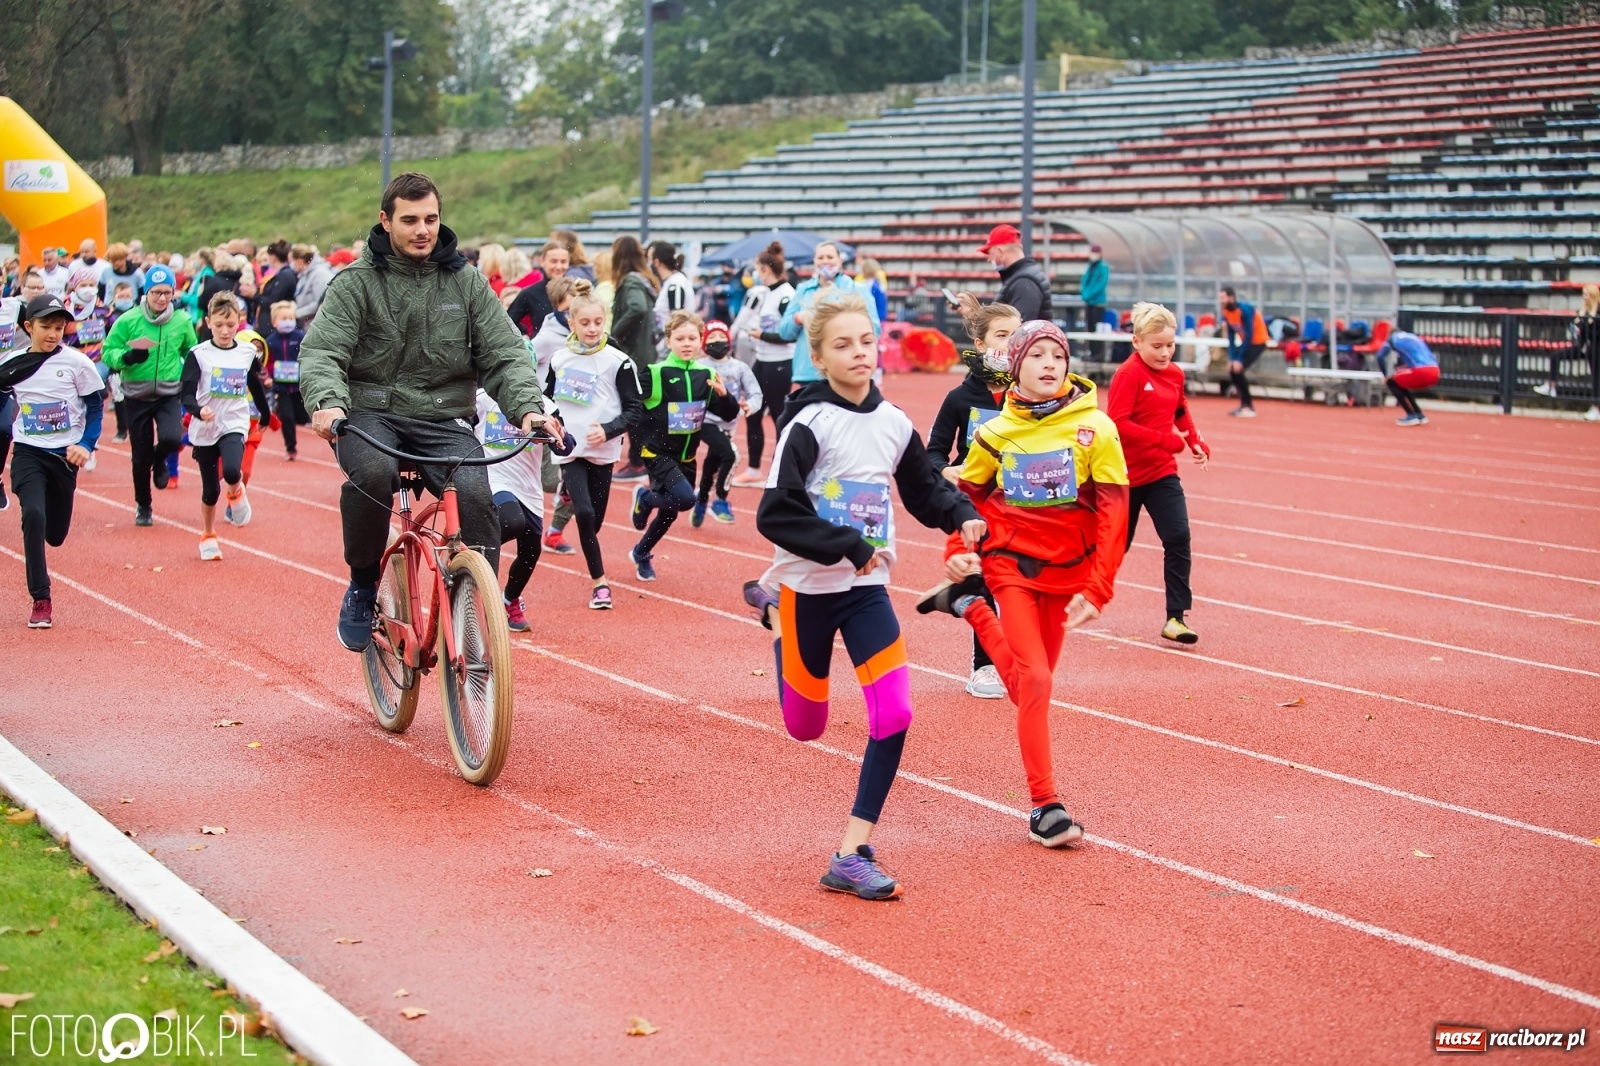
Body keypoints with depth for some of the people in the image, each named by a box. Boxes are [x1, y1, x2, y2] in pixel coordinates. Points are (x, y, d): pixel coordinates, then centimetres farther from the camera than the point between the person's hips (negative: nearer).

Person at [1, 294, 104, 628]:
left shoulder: (77, 363, -8)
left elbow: (95, 407, -2)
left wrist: (86, 445, -12)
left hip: (64, 455, 0)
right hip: (28, 453, 0)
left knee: (55, 534, 9)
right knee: (33, 515, -23)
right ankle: (40, 600, -15)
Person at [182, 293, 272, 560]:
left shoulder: (248, 353, 2)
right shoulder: (198, 354, -7)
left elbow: (256, 387, 18)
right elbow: (187, 393, -12)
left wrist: (267, 415, 27)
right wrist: (198, 410, -32)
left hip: (235, 426, 0)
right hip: (204, 430, 0)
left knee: (231, 471, -28)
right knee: (210, 489, 7)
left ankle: (236, 492, 8)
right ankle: (207, 537, 30)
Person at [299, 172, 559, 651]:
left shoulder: (467, 283, 8)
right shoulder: (356, 282, 1)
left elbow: (504, 354, 3)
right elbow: (321, 349, -10)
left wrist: (528, 408, -17)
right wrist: (327, 401, -32)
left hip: (444, 419, 2)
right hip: (370, 414, -2)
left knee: (475, 497, -27)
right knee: (372, 472, -35)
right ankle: (362, 587, -10)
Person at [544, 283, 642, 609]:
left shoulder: (617, 361, -3)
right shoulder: (559, 359, 6)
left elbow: (634, 410, -1)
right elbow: (548, 398, 21)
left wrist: (608, 431, -15)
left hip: (602, 451, -1)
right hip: (569, 449, 1)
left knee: (594, 519, 5)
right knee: (584, 513, -15)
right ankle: (600, 582, -9)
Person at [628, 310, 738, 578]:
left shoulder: (706, 376, 0)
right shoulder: (656, 373, -15)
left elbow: (729, 414, 5)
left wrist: (724, 395, -14)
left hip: (686, 457, 5)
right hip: (658, 453, -5)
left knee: (669, 512, 14)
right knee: (685, 499, -25)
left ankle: (641, 554, 39)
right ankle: (645, 497, 6)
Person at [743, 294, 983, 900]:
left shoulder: (894, 424, 1)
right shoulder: (809, 424, -15)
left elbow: (926, 492, 16)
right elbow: (775, 515, -20)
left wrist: (961, 516, -3)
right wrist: (847, 547, -24)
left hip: (866, 589, 4)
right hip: (809, 587, -4)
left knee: (894, 715, -11)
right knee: (805, 727, 13)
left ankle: (853, 856, -3)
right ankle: (773, 609, 41)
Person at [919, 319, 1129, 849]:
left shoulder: (1095, 428, -9)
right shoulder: (997, 433, -4)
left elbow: (1113, 513, -9)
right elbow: (968, 493, 11)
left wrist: (1096, 589, -14)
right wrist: (958, 549, -5)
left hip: (1066, 569, 2)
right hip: (1010, 562, -2)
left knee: (1030, 681, 14)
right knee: (1035, 680, -13)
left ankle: (970, 606, 37)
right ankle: (1044, 806, -8)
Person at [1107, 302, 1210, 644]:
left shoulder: (1174, 374, 5)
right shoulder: (1128, 375, -16)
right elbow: (1117, 424, -25)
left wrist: (1198, 444, 5)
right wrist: (1168, 441, -28)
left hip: (1163, 474, 5)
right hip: (1127, 475, -5)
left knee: (1178, 538, -12)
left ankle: (1175, 618, -8)